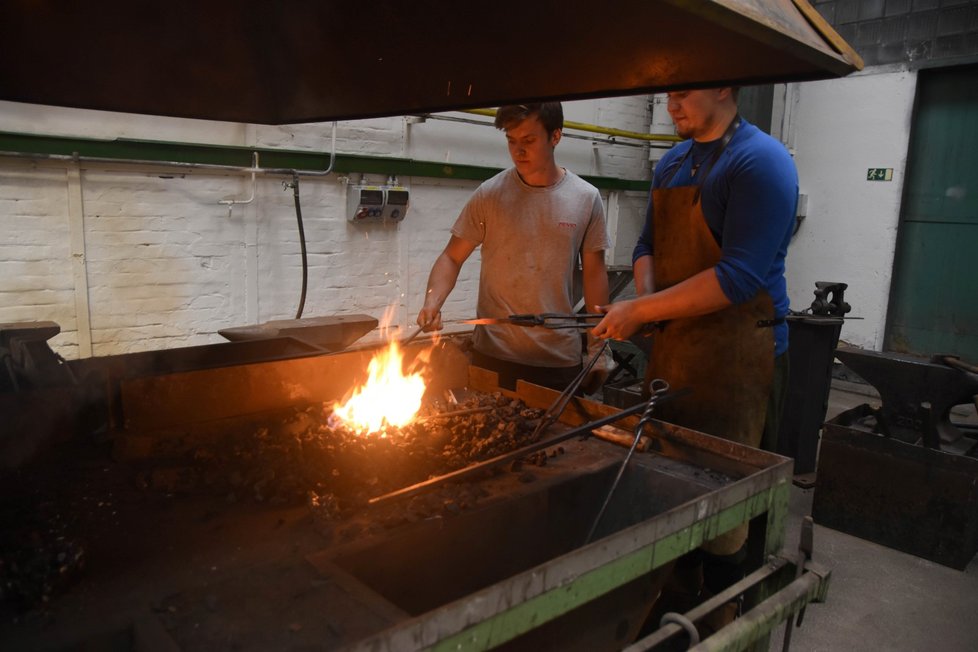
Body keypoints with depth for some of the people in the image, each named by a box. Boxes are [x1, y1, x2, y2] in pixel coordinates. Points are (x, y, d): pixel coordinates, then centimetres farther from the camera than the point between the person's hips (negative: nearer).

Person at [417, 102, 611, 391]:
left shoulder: (586, 198, 0)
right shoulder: (489, 195, -3)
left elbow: (594, 272, 6)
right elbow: (452, 258, 1)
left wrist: (598, 347, 5)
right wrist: (433, 301, -18)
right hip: (494, 356, -1)